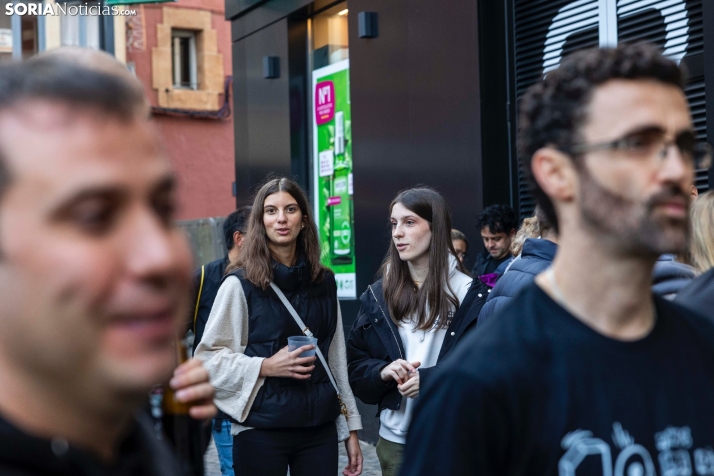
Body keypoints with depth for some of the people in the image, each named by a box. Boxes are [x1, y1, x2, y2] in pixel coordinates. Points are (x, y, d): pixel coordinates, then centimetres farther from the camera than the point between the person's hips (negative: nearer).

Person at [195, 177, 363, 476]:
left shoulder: (324, 282, 8)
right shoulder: (240, 283, -5)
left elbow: (337, 359, 12)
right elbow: (208, 358, -6)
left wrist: (351, 428, 11)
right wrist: (265, 367, -17)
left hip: (320, 429, 4)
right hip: (260, 431, -3)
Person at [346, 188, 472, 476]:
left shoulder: (466, 292, -4)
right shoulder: (378, 295, 8)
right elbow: (355, 363, 10)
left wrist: (431, 379, -19)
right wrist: (382, 372, -11)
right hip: (395, 438, 3)